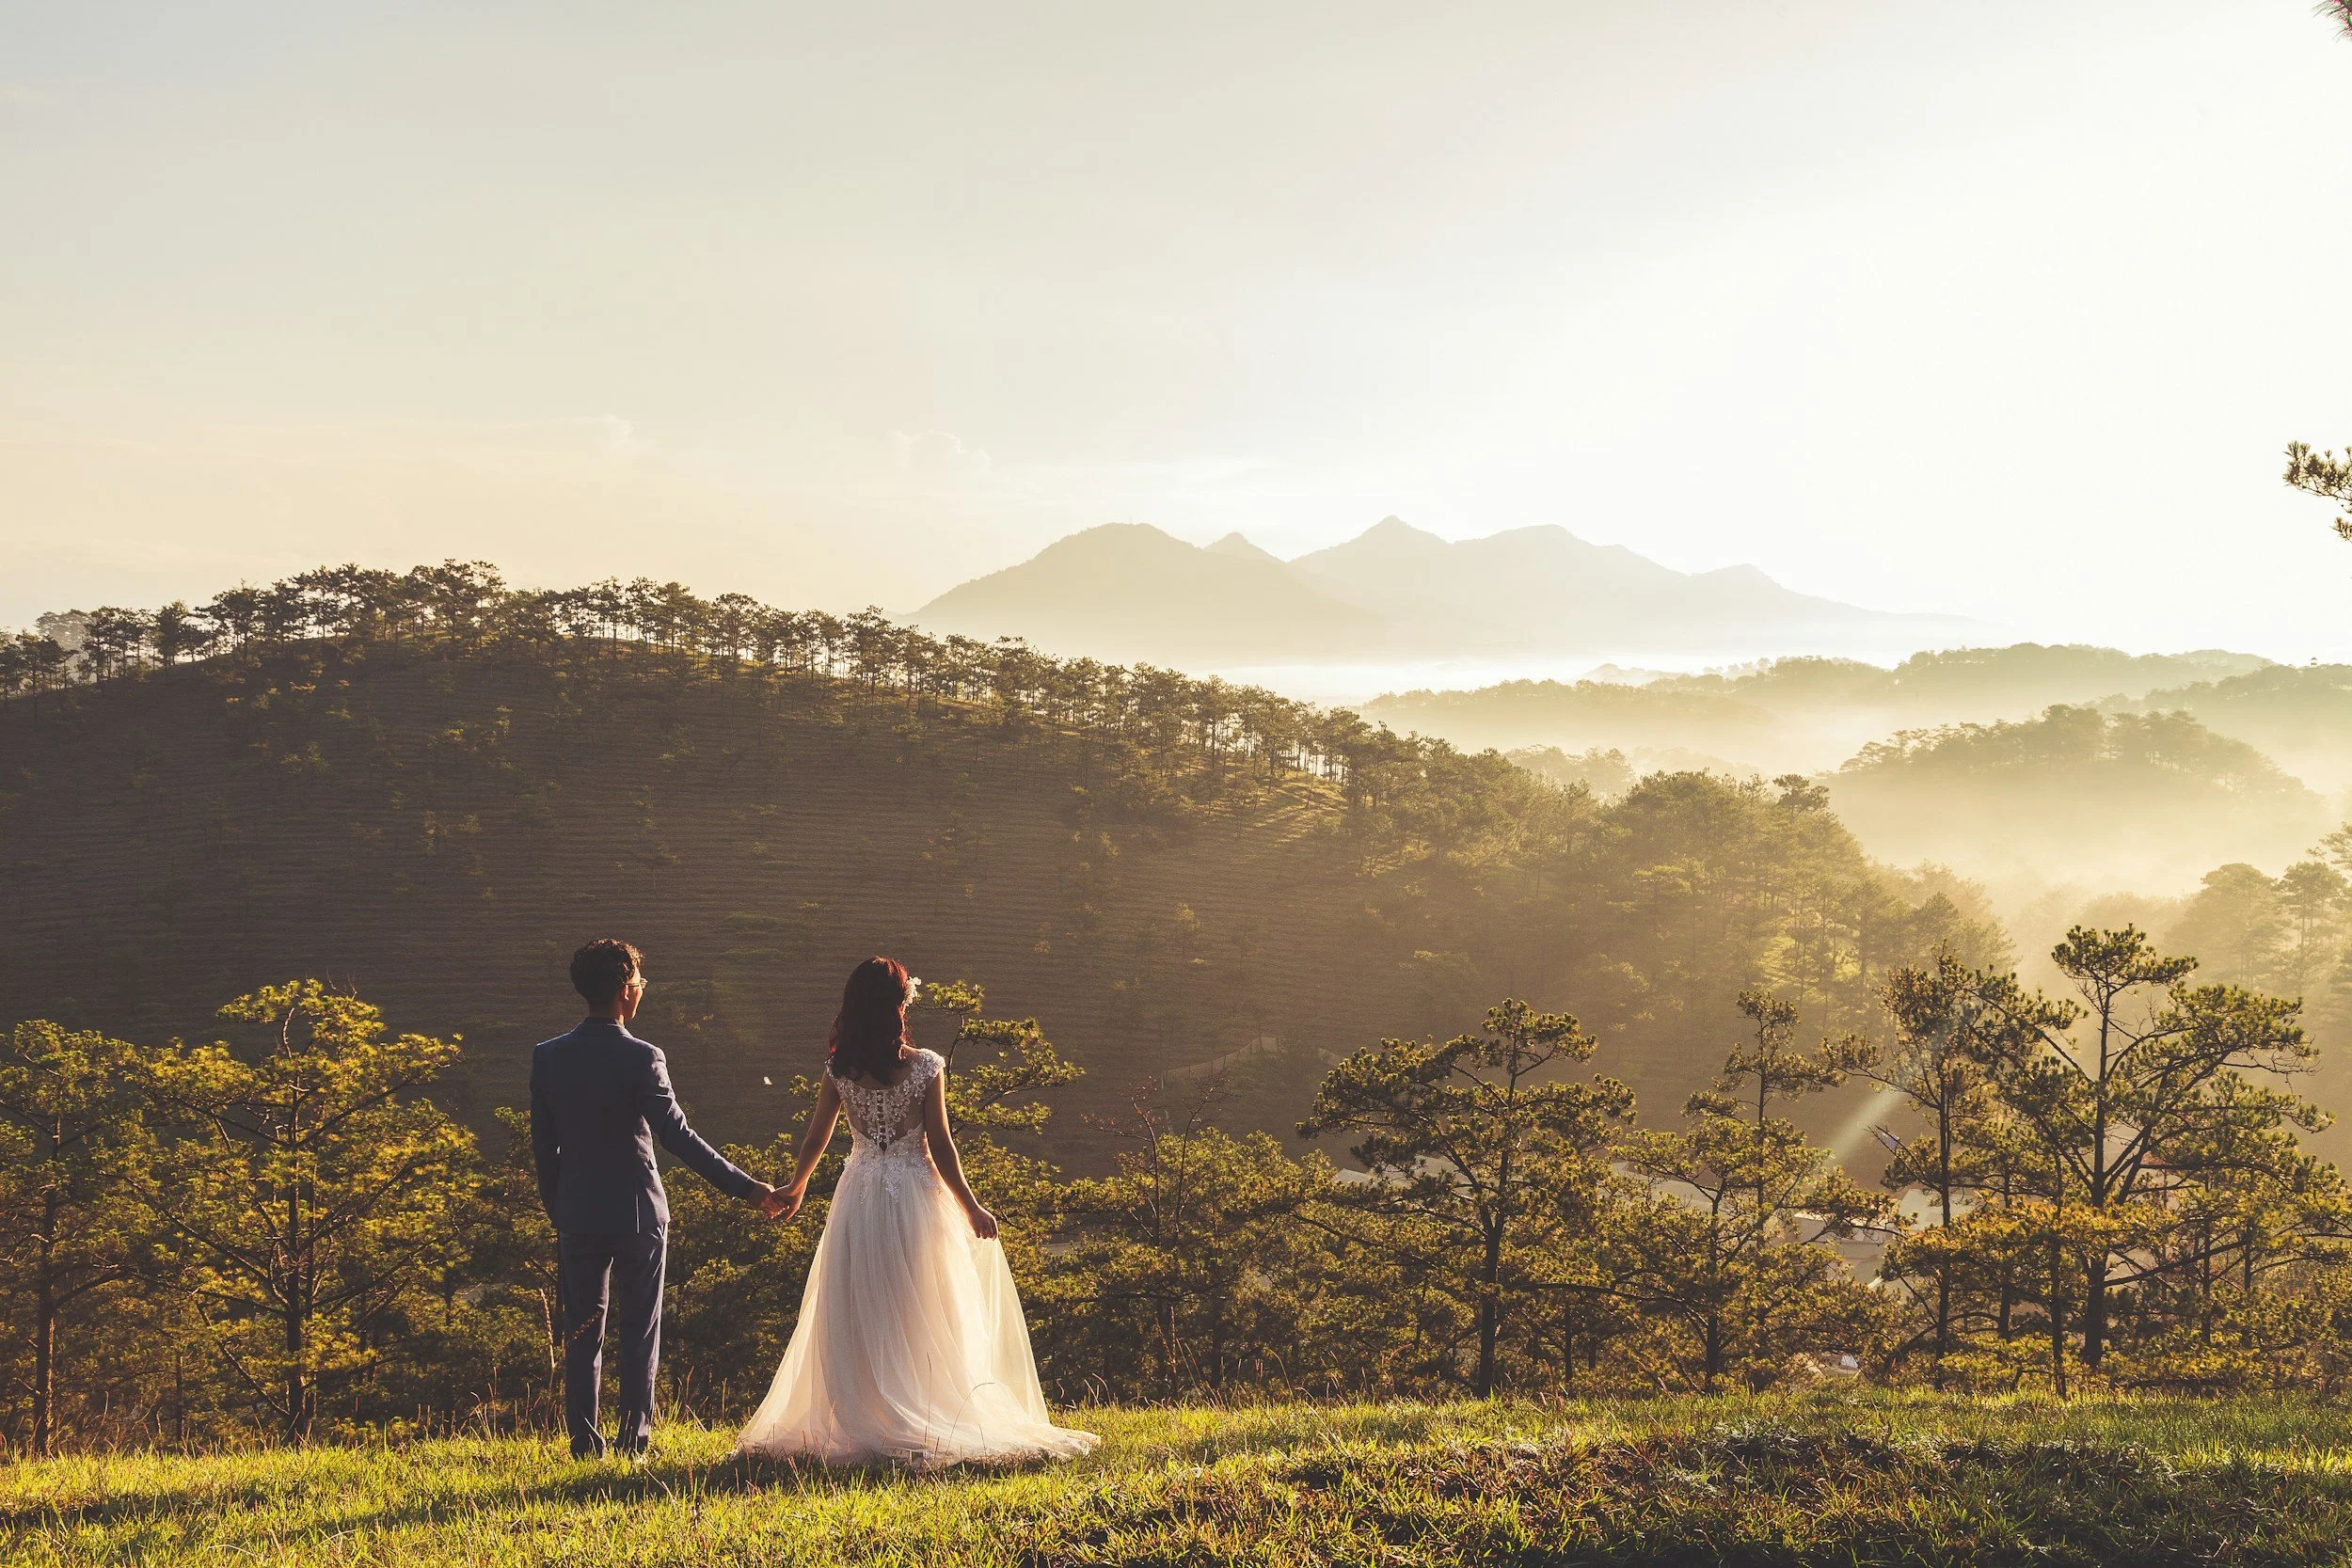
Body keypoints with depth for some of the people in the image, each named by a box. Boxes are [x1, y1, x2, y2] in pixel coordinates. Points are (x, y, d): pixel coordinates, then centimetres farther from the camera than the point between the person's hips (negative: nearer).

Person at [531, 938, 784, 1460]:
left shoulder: (547, 1057, -1)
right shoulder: (640, 1058, -15)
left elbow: (543, 1144, 4)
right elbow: (677, 1136, -19)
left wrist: (556, 1211, 15)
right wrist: (746, 1188, -18)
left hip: (577, 1215, 4)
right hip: (637, 1214, -3)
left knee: (582, 1332, 11)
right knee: (639, 1332, 8)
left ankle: (584, 1442, 11)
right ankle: (633, 1438, 8)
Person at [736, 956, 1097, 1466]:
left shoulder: (839, 1070, -3)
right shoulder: (925, 1067, -10)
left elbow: (815, 1139, 6)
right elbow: (940, 1145, -8)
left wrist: (796, 1186, 24)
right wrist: (970, 1206, 2)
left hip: (859, 1195, 2)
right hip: (916, 1196, -2)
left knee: (857, 1315, 9)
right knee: (918, 1318, 7)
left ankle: (860, 1425, 9)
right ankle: (920, 1426, 8)